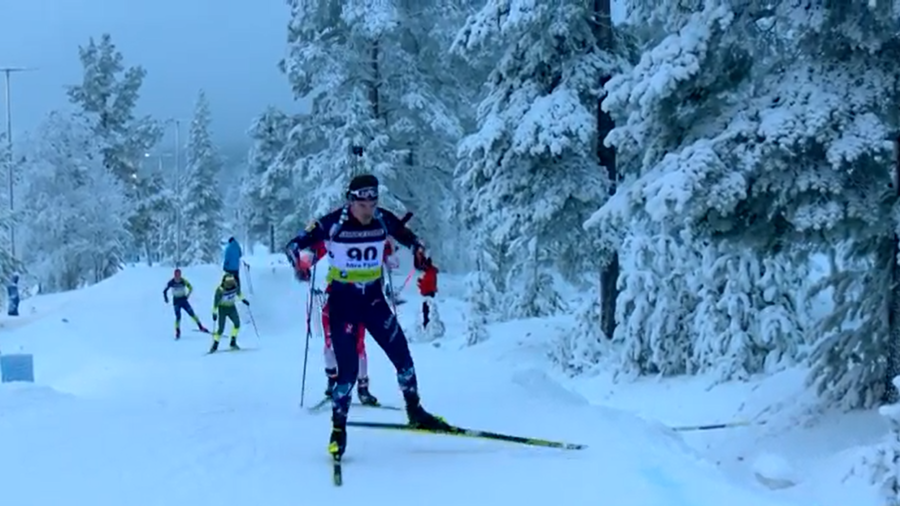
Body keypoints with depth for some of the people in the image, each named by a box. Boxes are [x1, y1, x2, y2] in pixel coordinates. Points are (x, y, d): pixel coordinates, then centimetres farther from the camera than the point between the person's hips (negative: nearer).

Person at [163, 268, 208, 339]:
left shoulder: (184, 281, -11)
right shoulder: (171, 282, -11)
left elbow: (190, 288, 4)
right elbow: (165, 291, 3)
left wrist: (187, 295, -4)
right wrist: (166, 298, -4)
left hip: (183, 300, 1)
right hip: (176, 301, -1)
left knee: (191, 313, -8)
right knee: (178, 316, -13)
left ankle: (201, 327, 2)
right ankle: (177, 332, -2)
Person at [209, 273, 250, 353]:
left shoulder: (235, 286, -10)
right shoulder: (220, 290, -24)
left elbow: (238, 292, 14)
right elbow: (216, 301, -17)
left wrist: (243, 299, 19)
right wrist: (214, 312, -17)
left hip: (231, 307, 4)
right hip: (222, 308, -4)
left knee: (237, 323, -17)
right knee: (221, 328, -10)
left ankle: (233, 343, -8)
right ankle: (215, 346, 7)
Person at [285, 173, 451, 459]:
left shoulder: (384, 220, -7)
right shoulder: (333, 223, -17)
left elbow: (409, 238, 11)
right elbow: (299, 242, -9)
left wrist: (419, 253, -6)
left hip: (373, 297, 4)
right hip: (342, 299, -4)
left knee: (402, 355, 5)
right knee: (348, 368, -10)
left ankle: (415, 412, 25)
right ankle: (338, 429, 6)